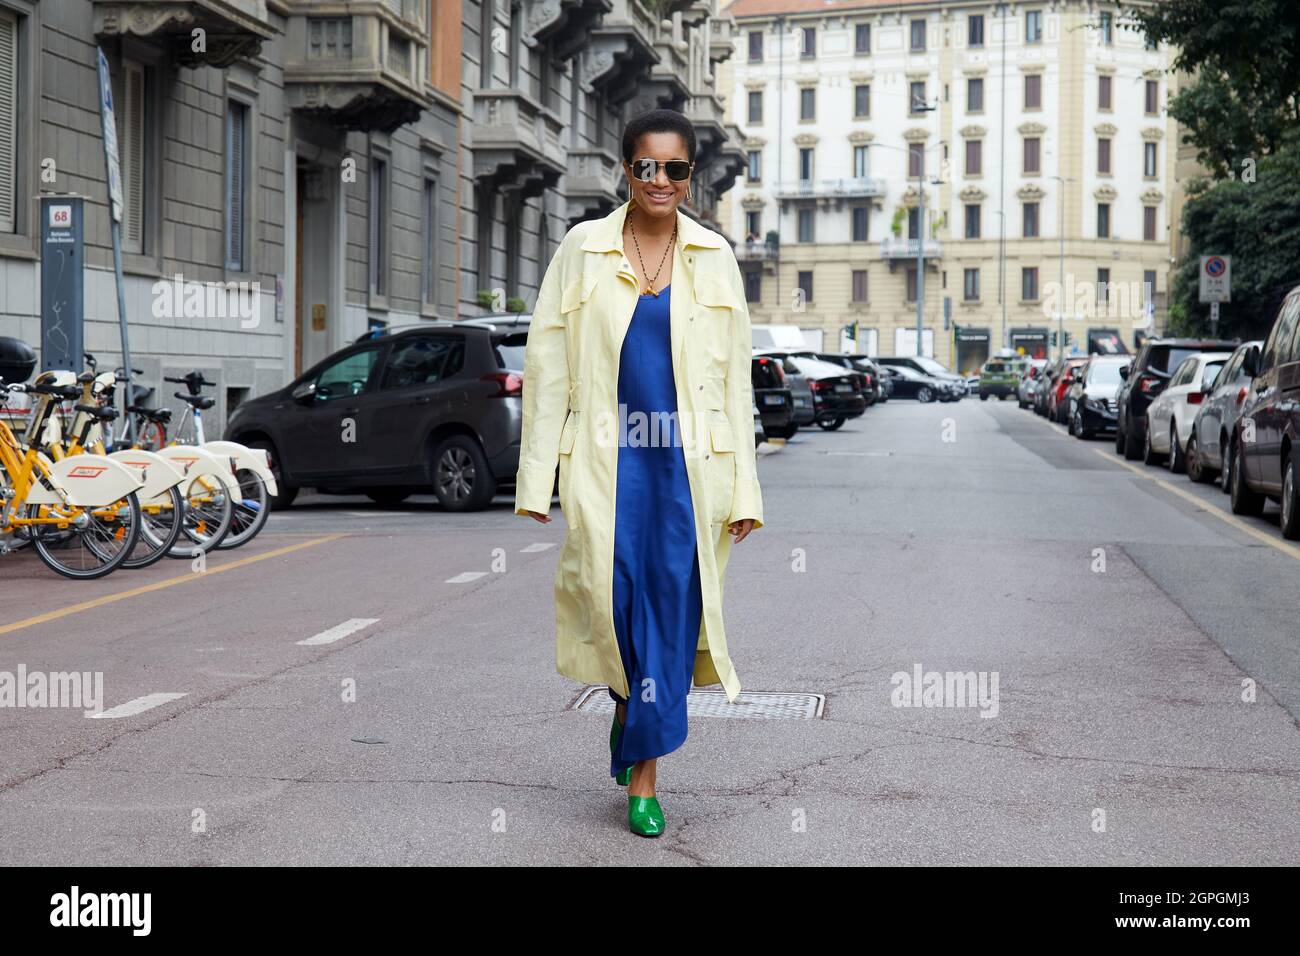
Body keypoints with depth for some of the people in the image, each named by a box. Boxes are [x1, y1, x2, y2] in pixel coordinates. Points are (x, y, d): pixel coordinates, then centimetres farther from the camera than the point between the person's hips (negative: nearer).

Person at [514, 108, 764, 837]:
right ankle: (628, 699, 28)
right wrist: (536, 477, -2)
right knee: (611, 597, -5)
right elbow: (547, 363, 4)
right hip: (606, 459, 0)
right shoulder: (583, 250, 4)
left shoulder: (715, 258, 8)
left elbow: (736, 377, 8)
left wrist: (743, 489, 4)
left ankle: (643, 772, 8)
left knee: (673, 604, -2)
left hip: (686, 461, 1)